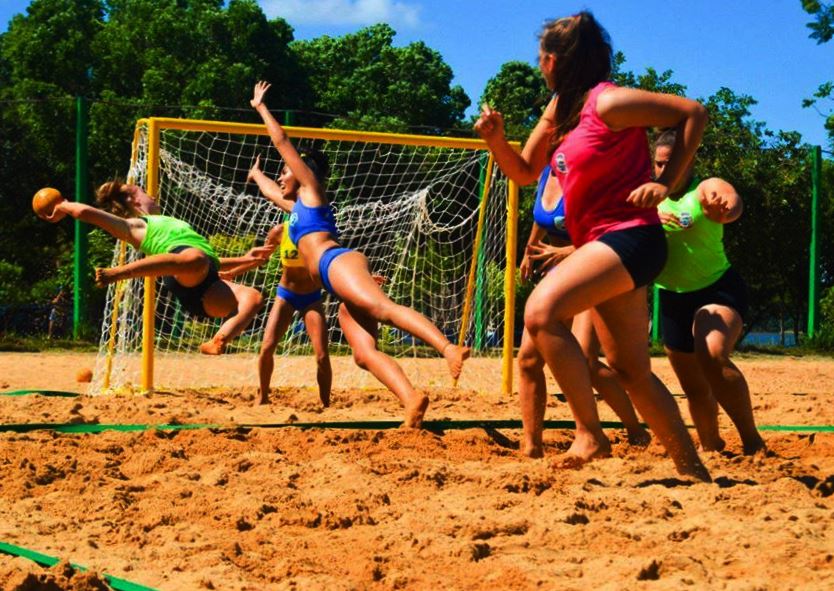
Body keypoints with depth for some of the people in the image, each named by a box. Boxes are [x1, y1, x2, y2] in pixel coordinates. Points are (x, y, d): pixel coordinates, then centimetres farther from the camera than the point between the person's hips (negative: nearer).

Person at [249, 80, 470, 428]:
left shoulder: (310, 189, 16)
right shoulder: (297, 207, 37)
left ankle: (448, 348, -56)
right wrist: (257, 175, 75)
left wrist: (260, 106, 23)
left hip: (339, 262, -8)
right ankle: (412, 400, -35)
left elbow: (282, 142, 15)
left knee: (384, 309, -34)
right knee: (364, 351, -15)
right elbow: (272, 195, 60)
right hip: (339, 284, 8)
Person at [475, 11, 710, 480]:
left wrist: (666, 184, -14)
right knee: (632, 372, 11)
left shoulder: (607, 102, -12)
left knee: (542, 311, -27)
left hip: (629, 235, -10)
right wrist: (497, 140, 1)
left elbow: (694, 112, -10)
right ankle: (692, 468, 21)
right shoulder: (560, 110, 13)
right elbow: (526, 173, 20)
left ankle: (590, 434, -20)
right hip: (601, 246, 10)